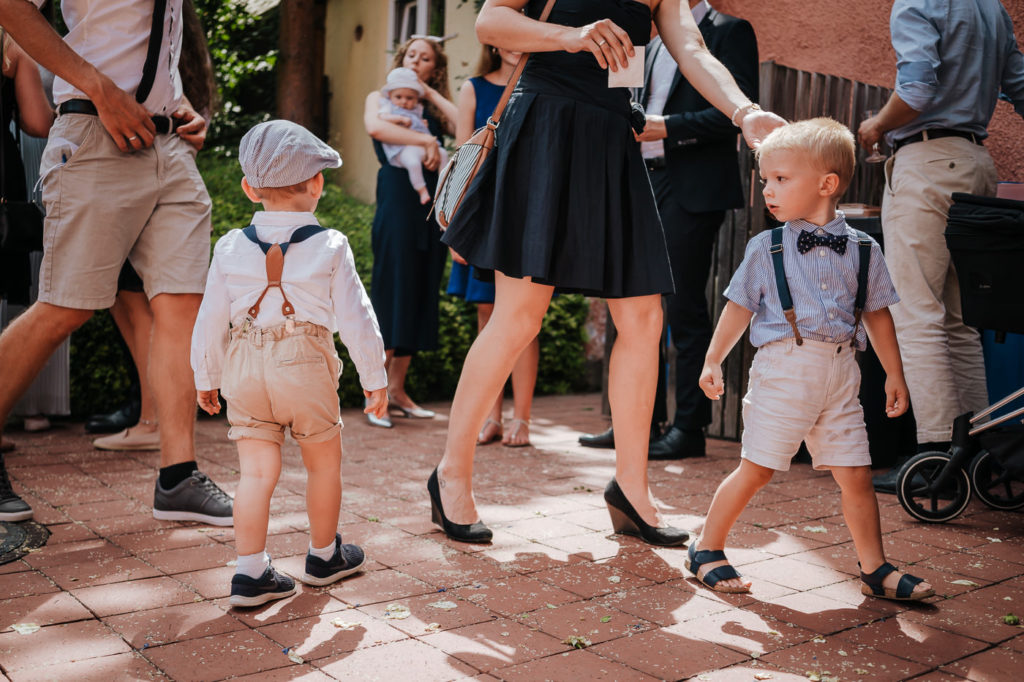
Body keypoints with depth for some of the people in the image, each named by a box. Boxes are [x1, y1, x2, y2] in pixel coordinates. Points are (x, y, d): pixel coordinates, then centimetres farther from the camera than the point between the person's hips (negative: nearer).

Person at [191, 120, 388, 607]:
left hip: (245, 368, 3)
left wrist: (205, 378, 18)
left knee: (257, 470, 4)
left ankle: (250, 573, 3)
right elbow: (355, 317, -4)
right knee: (324, 461, 15)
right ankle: (323, 556, 30)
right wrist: (374, 376, 5)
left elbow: (211, 319, 7)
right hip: (305, 365, -2)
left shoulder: (231, 247, 4)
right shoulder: (330, 247, -4)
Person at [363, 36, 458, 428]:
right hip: (397, 199, -5)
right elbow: (374, 127, -13)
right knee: (392, 292, -8)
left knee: (421, 293, 4)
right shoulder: (380, 98, 10)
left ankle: (397, 388, 11)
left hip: (432, 204, 5)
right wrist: (426, 141, -15)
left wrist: (432, 94, 4)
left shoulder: (434, 109, 20)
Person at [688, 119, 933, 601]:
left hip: (840, 372, 3)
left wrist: (894, 375, 14)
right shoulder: (766, 248, 1)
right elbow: (739, 308, 7)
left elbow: (878, 314, 13)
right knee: (756, 469, 0)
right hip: (783, 368, -2)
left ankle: (875, 570, 20)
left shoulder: (863, 250, 6)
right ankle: (706, 550, 15)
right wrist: (713, 361, 5)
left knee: (856, 475, 5)